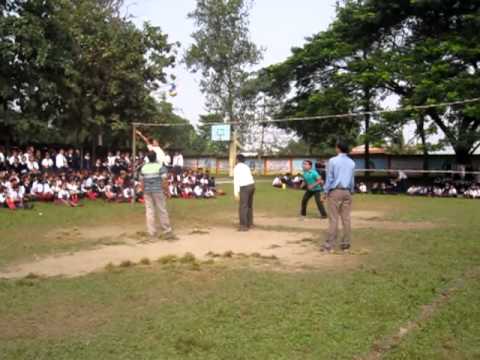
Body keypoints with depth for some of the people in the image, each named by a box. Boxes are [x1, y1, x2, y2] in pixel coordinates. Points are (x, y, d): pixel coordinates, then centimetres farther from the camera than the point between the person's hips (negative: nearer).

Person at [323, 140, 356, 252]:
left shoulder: (333, 160, -5)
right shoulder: (351, 162, 10)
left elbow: (329, 178, -6)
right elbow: (352, 180, 14)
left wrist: (326, 192, -1)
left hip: (335, 191, -4)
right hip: (347, 192, 5)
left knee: (333, 218, -5)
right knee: (346, 218, 7)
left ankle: (330, 244, -5)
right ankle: (346, 243, 10)